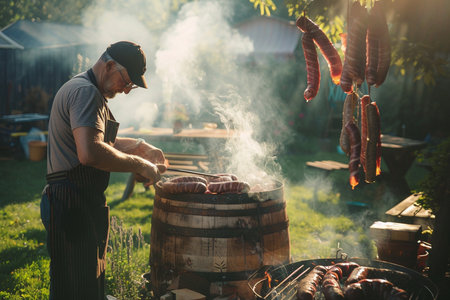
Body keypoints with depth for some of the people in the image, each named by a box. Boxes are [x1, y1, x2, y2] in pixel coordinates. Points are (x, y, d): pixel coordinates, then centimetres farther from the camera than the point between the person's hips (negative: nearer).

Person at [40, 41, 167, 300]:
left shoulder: (83, 89, 19)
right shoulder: (86, 92, -16)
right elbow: (90, 153, -32)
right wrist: (140, 165, -21)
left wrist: (141, 147, 20)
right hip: (75, 208, -11)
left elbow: (103, 141, 33)